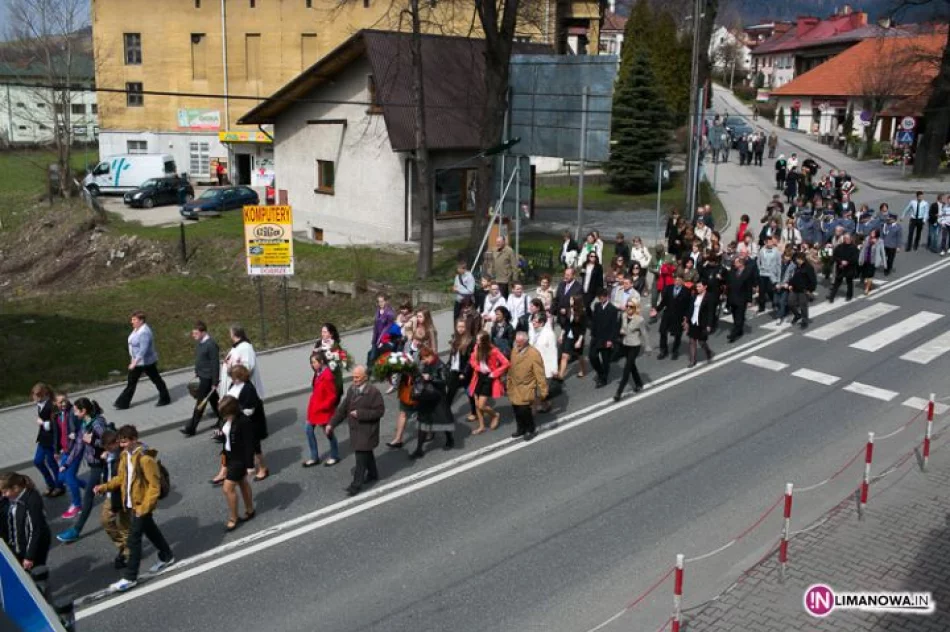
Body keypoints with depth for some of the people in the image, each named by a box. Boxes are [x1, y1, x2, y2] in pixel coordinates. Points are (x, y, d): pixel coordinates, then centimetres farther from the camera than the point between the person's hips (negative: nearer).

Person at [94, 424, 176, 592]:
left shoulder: (145, 459, -25)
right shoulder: (125, 455, 3)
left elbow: (155, 485, -22)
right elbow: (121, 477, 14)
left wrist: (144, 507, -24)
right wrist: (104, 487, 0)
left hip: (142, 504, -9)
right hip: (133, 502, 9)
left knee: (133, 539, -5)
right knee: (150, 530, 23)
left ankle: (129, 578, 4)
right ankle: (167, 557, 43)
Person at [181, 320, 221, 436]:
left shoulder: (211, 344, -22)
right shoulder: (200, 342, 4)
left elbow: (215, 364, -20)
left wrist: (215, 383, -18)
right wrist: (197, 371, 17)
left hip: (208, 378, -9)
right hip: (202, 376, 9)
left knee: (200, 402, -3)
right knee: (213, 400, 19)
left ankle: (191, 428, 1)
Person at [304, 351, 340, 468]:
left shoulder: (327, 376, -24)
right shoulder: (318, 373, 3)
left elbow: (332, 396, -22)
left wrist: (322, 407, -19)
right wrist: (313, 406, 12)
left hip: (324, 410, -9)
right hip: (314, 408, 9)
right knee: (308, 429, 12)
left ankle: (334, 456, 28)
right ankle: (314, 457, 23)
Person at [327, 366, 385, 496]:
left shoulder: (373, 392, -18)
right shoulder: (351, 389, 2)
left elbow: (380, 411, -18)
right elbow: (342, 408, 6)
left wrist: (360, 414, -24)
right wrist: (331, 424, 1)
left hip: (367, 430, -7)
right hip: (355, 428, 7)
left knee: (361, 457, -4)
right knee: (366, 453, 24)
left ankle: (356, 484, 3)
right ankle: (373, 474, 43)